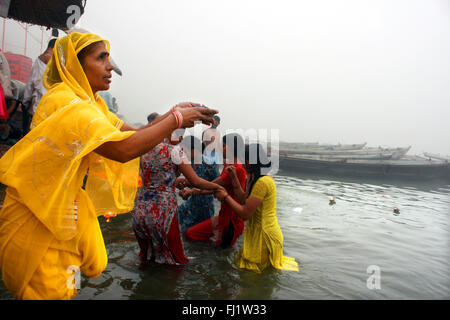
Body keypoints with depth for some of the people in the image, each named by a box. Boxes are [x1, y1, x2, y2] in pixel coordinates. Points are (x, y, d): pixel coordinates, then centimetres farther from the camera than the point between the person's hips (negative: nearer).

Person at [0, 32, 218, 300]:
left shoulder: (88, 101, 8)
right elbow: (124, 149, -34)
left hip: (67, 205, 9)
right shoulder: (63, 100, -23)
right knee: (50, 291, 4)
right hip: (36, 213, -8)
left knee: (93, 266, 14)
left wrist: (174, 113, -9)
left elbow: (133, 134, 4)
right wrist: (176, 119, -24)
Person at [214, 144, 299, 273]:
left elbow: (245, 214, -26)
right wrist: (235, 178, 8)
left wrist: (225, 196, -15)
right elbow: (244, 200, 10)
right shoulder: (257, 179, 7)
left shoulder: (262, 182, -25)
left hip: (264, 236, -10)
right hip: (259, 233, 10)